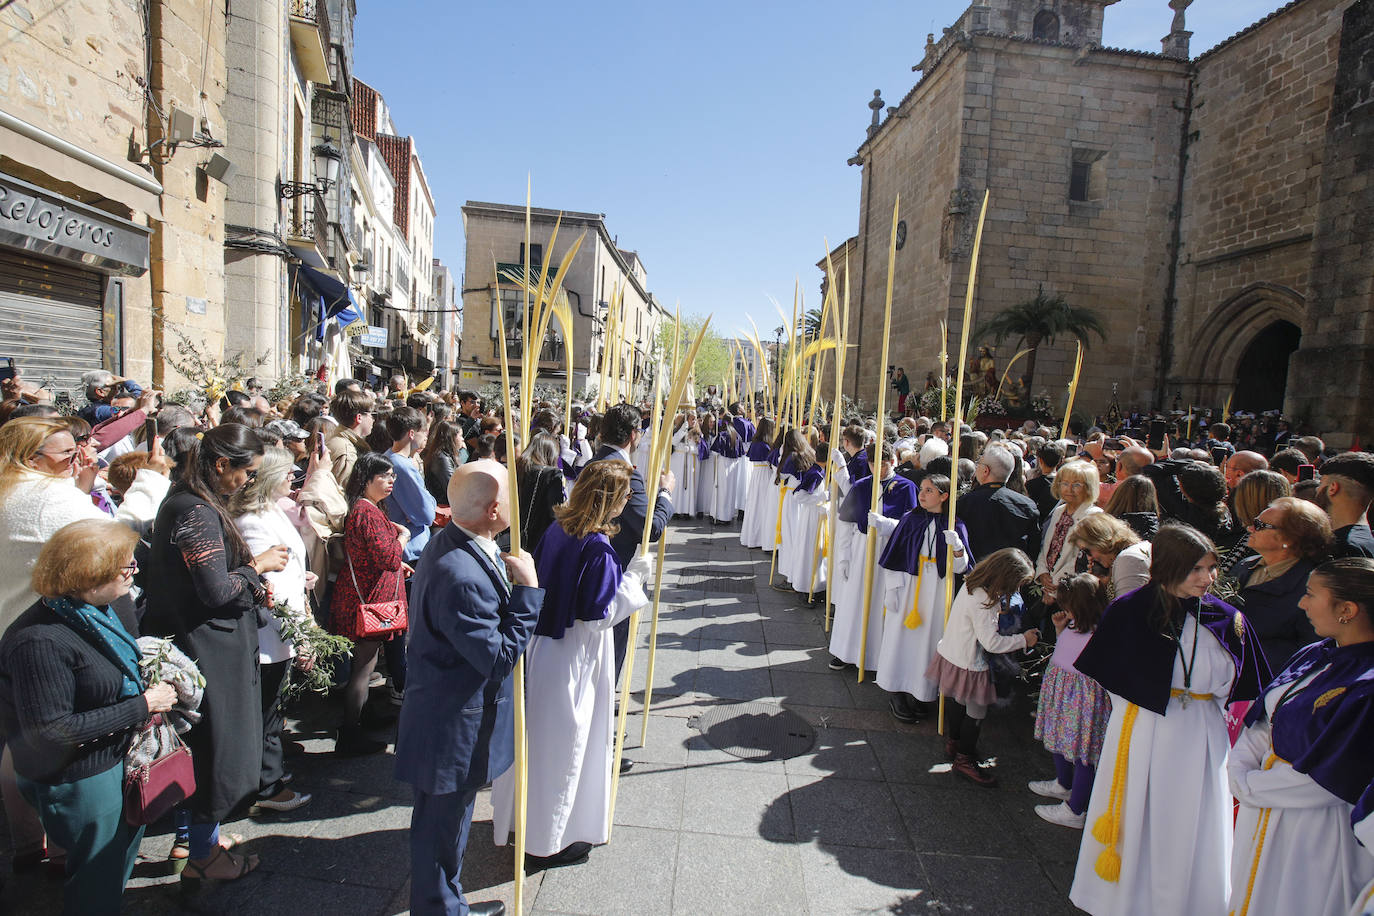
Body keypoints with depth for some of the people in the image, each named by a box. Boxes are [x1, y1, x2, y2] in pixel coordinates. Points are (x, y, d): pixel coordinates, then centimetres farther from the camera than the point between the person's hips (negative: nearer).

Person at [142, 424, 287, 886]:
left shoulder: (188, 502, 9)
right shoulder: (199, 513, -23)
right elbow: (216, 591, -23)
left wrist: (250, 577, 8)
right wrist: (257, 566, -10)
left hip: (206, 641, 10)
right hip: (209, 648, -10)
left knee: (211, 745, 21)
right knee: (214, 745, 5)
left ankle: (204, 835, 38)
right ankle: (202, 857, 22)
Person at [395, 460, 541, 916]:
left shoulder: (450, 541, -2)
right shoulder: (461, 576, -35)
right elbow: (501, 657, -29)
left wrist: (508, 581, -5)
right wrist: (527, 588, -26)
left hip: (451, 716, 11)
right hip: (453, 731, -11)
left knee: (451, 820, 29)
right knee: (442, 829, 14)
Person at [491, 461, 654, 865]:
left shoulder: (556, 528, -1)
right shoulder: (597, 547, -26)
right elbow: (597, 614, -23)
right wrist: (634, 577, -13)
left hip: (538, 645, 8)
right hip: (571, 658, -8)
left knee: (534, 737, 25)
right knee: (561, 745, 10)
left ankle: (512, 816, 46)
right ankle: (546, 841, 29)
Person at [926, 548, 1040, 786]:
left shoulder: (972, 584, -3)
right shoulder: (983, 602, -32)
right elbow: (992, 642, -25)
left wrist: (996, 611, -1)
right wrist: (1023, 639, -14)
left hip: (950, 654, 9)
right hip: (967, 665, -9)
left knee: (956, 701, 26)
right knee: (976, 711, 8)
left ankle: (953, 742, 46)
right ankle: (965, 759, 24)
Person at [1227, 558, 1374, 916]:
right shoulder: (1316, 656, 1)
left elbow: (1323, 781, -22)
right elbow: (1263, 720, 6)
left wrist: (1247, 786, -13)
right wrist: (1239, 769, -7)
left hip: (1313, 829, -7)